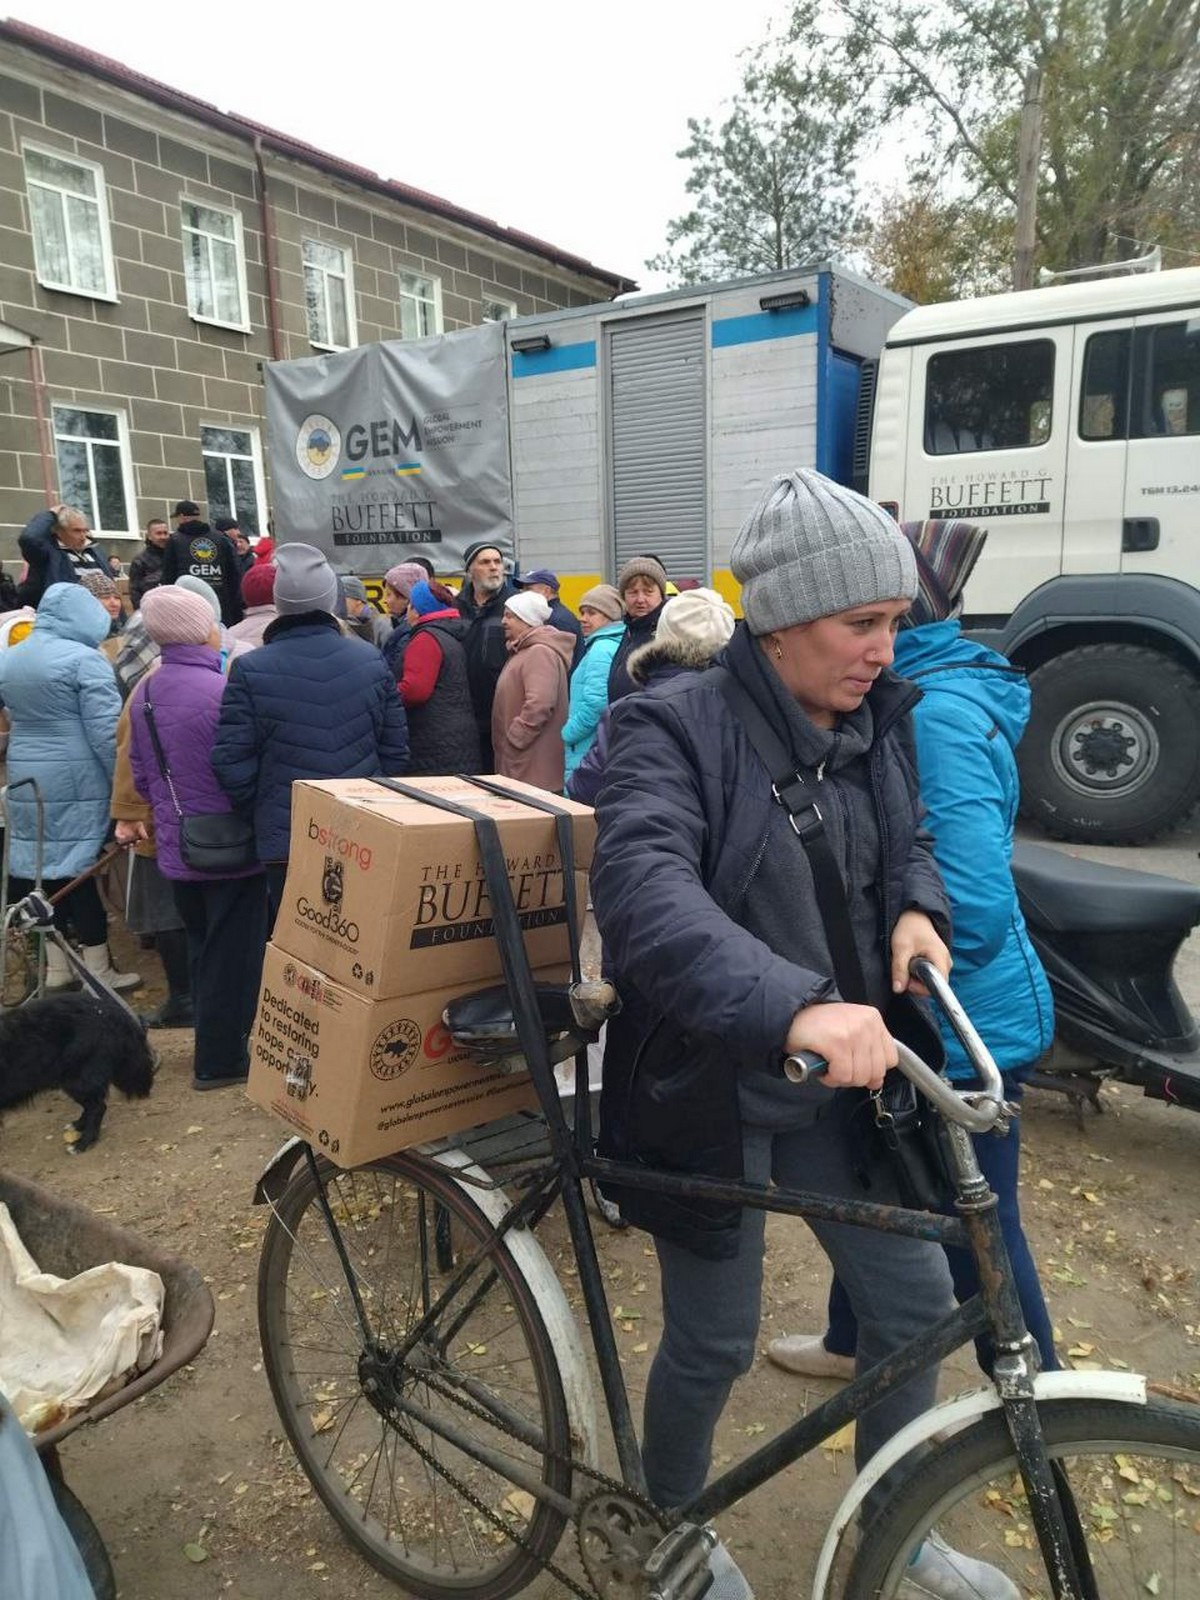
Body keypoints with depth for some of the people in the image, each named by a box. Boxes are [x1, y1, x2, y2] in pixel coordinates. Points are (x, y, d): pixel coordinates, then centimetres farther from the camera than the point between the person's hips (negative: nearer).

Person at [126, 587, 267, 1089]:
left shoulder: (144, 690, 3)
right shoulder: (219, 690, -22)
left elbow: (140, 770, 11)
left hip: (177, 847, 8)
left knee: (202, 949, 21)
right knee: (231, 955, 5)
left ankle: (213, 1042, 34)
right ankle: (220, 1060, 14)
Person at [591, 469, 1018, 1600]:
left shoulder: (878, 724, 0)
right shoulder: (675, 727, -20)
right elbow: (642, 885, -37)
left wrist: (916, 906, -6)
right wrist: (794, 1004, -50)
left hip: (836, 1084, 6)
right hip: (710, 1088, -6)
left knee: (915, 1302, 15)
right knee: (715, 1345, 12)